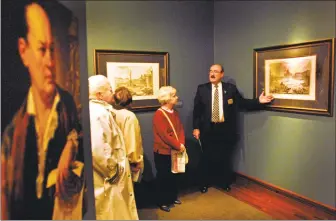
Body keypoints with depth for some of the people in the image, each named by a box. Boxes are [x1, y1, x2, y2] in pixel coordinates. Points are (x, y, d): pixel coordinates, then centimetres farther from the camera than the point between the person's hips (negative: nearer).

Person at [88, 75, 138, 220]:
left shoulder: (99, 111, 11)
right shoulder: (99, 113, -21)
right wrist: (113, 173, -18)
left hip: (104, 181, 10)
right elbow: (98, 151, -32)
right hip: (106, 183, -10)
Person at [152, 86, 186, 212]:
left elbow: (181, 129, 7)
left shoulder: (175, 113, 8)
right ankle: (162, 202, 20)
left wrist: (182, 144, -8)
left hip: (175, 151, 7)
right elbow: (164, 135, -21)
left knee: (174, 175, 17)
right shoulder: (159, 114, -17)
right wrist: (178, 146, -17)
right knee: (163, 177, 6)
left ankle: (173, 197, 34)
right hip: (163, 152, -7)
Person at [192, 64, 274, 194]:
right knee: (207, 158, 10)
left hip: (225, 129, 0)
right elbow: (197, 110, 0)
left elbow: (243, 103, 4)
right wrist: (196, 127, -4)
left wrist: (258, 101, -6)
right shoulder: (202, 89, 1)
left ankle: (225, 183, 33)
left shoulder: (230, 88, 2)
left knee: (225, 158, 13)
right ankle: (205, 183, 28)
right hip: (208, 129, 0)